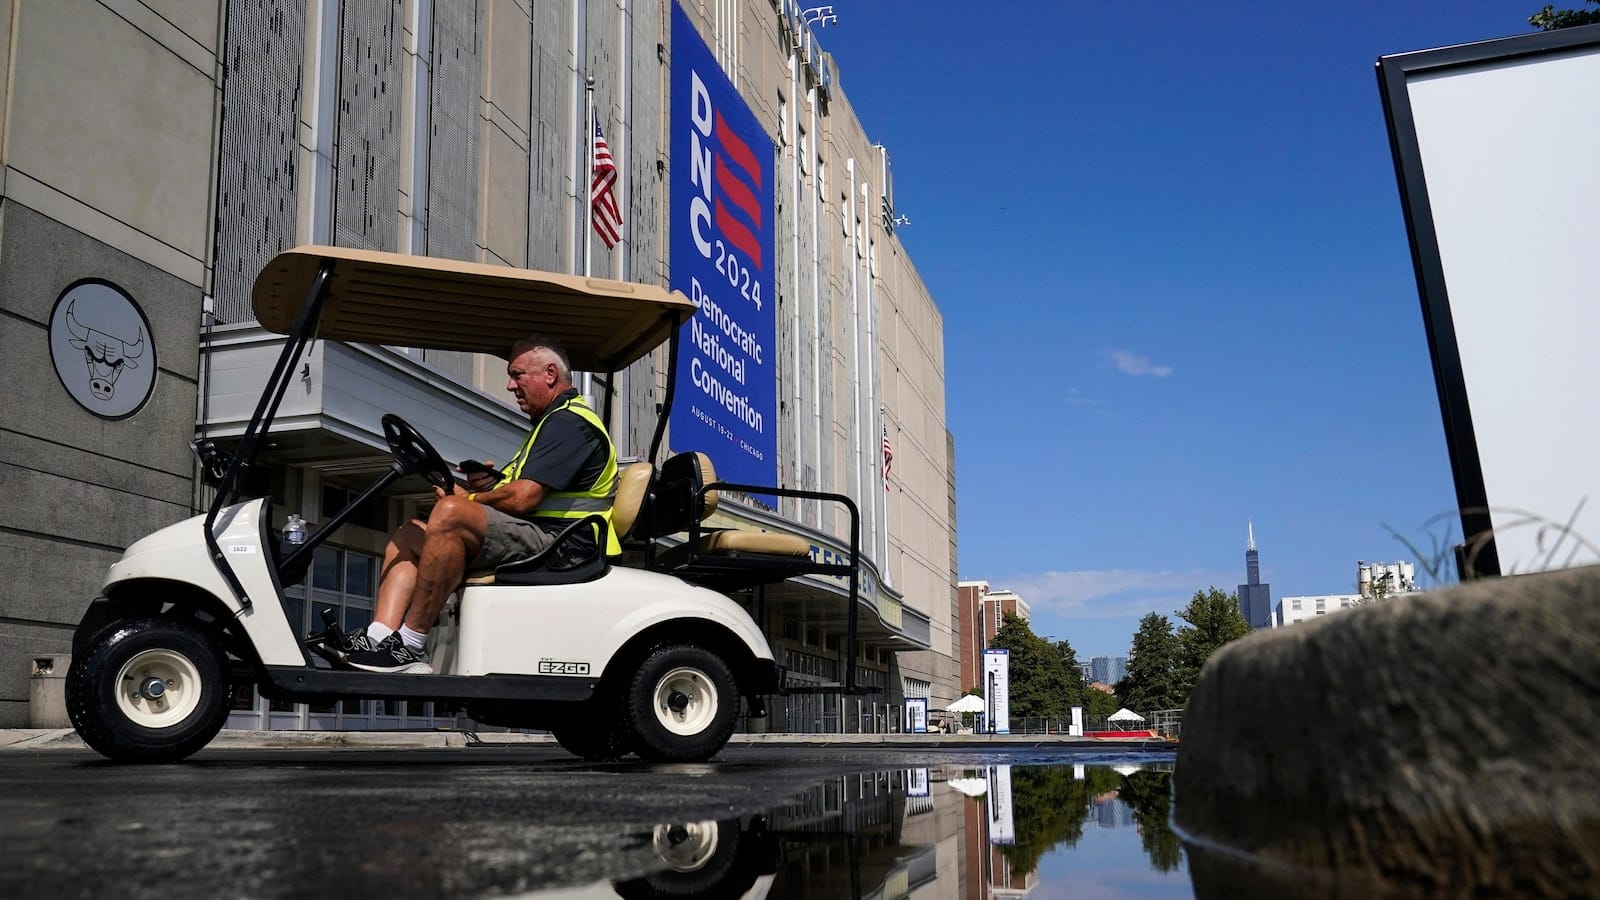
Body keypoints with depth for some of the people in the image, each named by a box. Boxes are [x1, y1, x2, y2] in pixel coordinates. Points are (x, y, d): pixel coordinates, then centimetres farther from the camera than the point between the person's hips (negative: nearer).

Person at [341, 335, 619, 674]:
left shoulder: (569, 421, -8)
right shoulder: (554, 421, 28)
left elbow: (523, 499, -18)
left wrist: (469, 499, -1)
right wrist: (487, 486, 5)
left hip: (558, 543, -11)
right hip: (532, 543, 11)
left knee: (450, 512, -30)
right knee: (408, 536, 6)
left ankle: (410, 646, -26)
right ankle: (379, 639, -16)